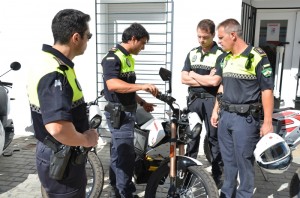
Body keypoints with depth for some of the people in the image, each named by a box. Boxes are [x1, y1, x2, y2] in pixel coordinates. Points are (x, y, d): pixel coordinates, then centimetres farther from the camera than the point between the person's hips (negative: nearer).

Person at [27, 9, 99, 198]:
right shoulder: (55, 73, -27)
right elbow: (58, 128, -40)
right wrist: (86, 140, -21)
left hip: (58, 156, 9)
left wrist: (84, 133, 14)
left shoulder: (50, 63, 6)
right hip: (61, 161, -9)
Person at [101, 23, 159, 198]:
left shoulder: (129, 58, 14)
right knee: (126, 156, -5)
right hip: (119, 113, -10)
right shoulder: (112, 58, -17)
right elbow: (112, 84, -34)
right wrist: (142, 86, -38)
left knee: (119, 154, 18)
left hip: (127, 112, 10)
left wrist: (141, 102, 16)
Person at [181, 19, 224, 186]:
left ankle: (217, 176, 16)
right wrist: (205, 80, -7)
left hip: (212, 100, -5)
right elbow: (184, 79, 4)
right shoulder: (192, 53, 10)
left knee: (214, 138, 4)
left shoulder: (220, 54, -9)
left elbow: (214, 81, -19)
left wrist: (194, 74, -5)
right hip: (193, 99, 5)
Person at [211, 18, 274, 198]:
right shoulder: (226, 59, 11)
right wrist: (216, 110, 18)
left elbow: (267, 90, -12)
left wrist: (267, 122, -14)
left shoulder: (258, 57, -11)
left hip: (245, 118, -7)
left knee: (244, 160, 2)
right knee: (228, 159, 17)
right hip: (225, 116, 7)